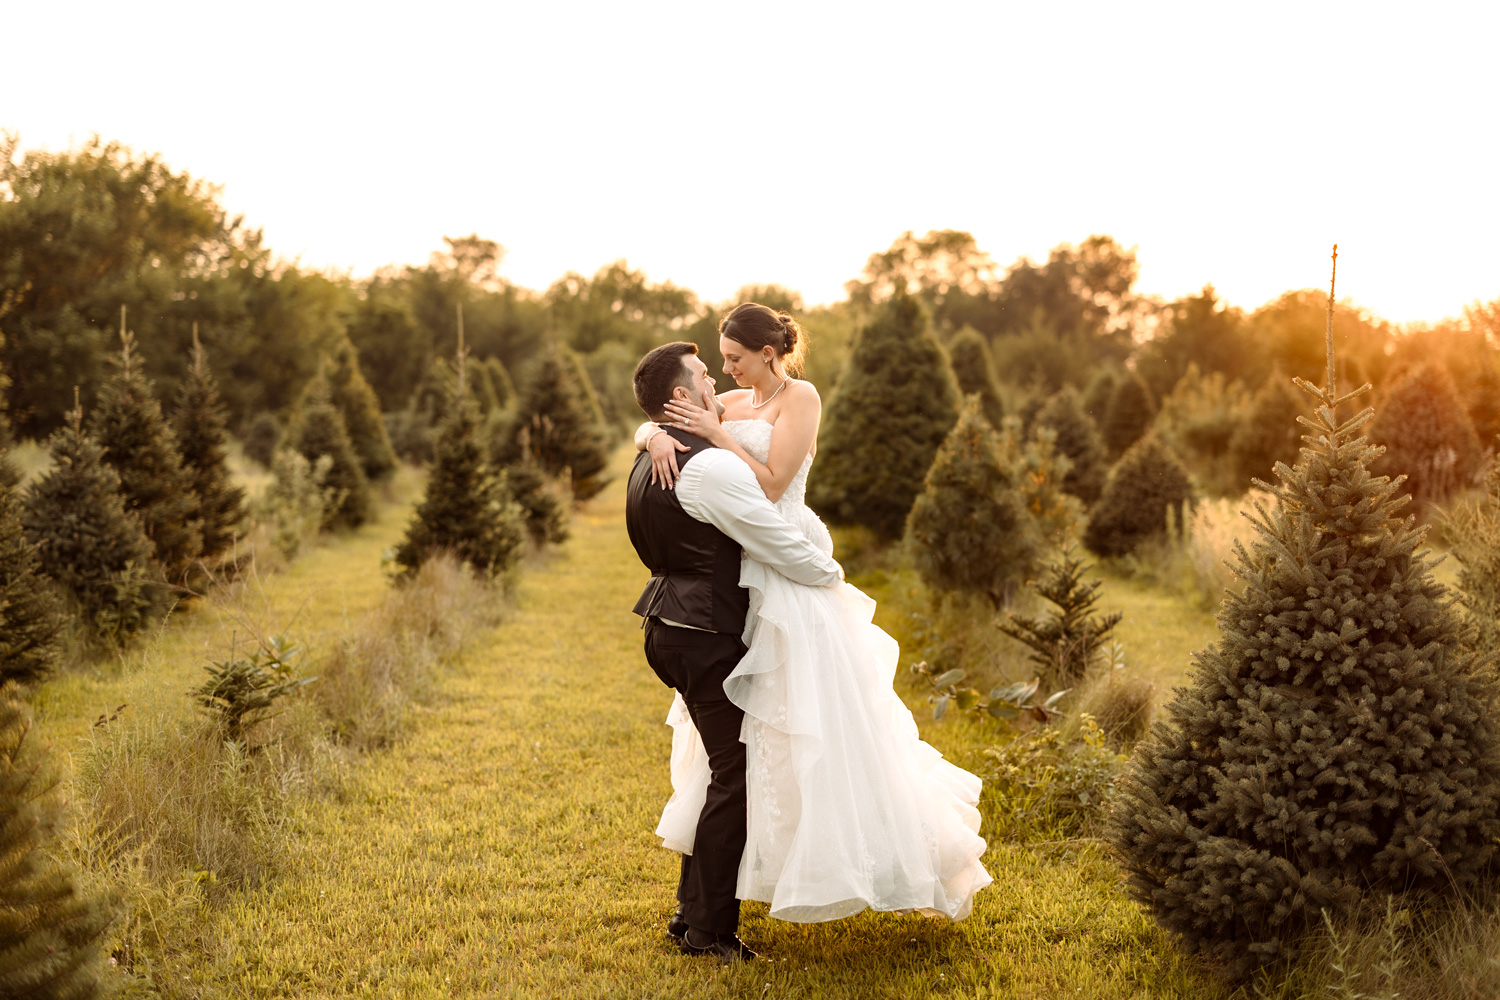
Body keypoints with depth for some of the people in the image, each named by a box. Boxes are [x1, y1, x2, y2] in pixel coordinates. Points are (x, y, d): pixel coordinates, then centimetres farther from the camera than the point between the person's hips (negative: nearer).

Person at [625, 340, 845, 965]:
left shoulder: (648, 464, 11)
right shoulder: (710, 467, -20)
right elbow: (780, 548, -16)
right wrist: (832, 573, 1)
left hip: (673, 627, 10)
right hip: (708, 637, -10)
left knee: (725, 767, 18)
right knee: (735, 776, -2)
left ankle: (692, 912, 25)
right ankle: (709, 929, 4)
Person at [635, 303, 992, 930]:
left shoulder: (800, 398, -6)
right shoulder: (729, 404, 14)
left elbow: (771, 483, -15)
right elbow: (646, 426, 10)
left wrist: (717, 434, -13)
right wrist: (658, 435, -12)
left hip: (788, 572, -8)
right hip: (743, 574, 8)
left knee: (807, 718, -8)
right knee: (735, 716, 13)